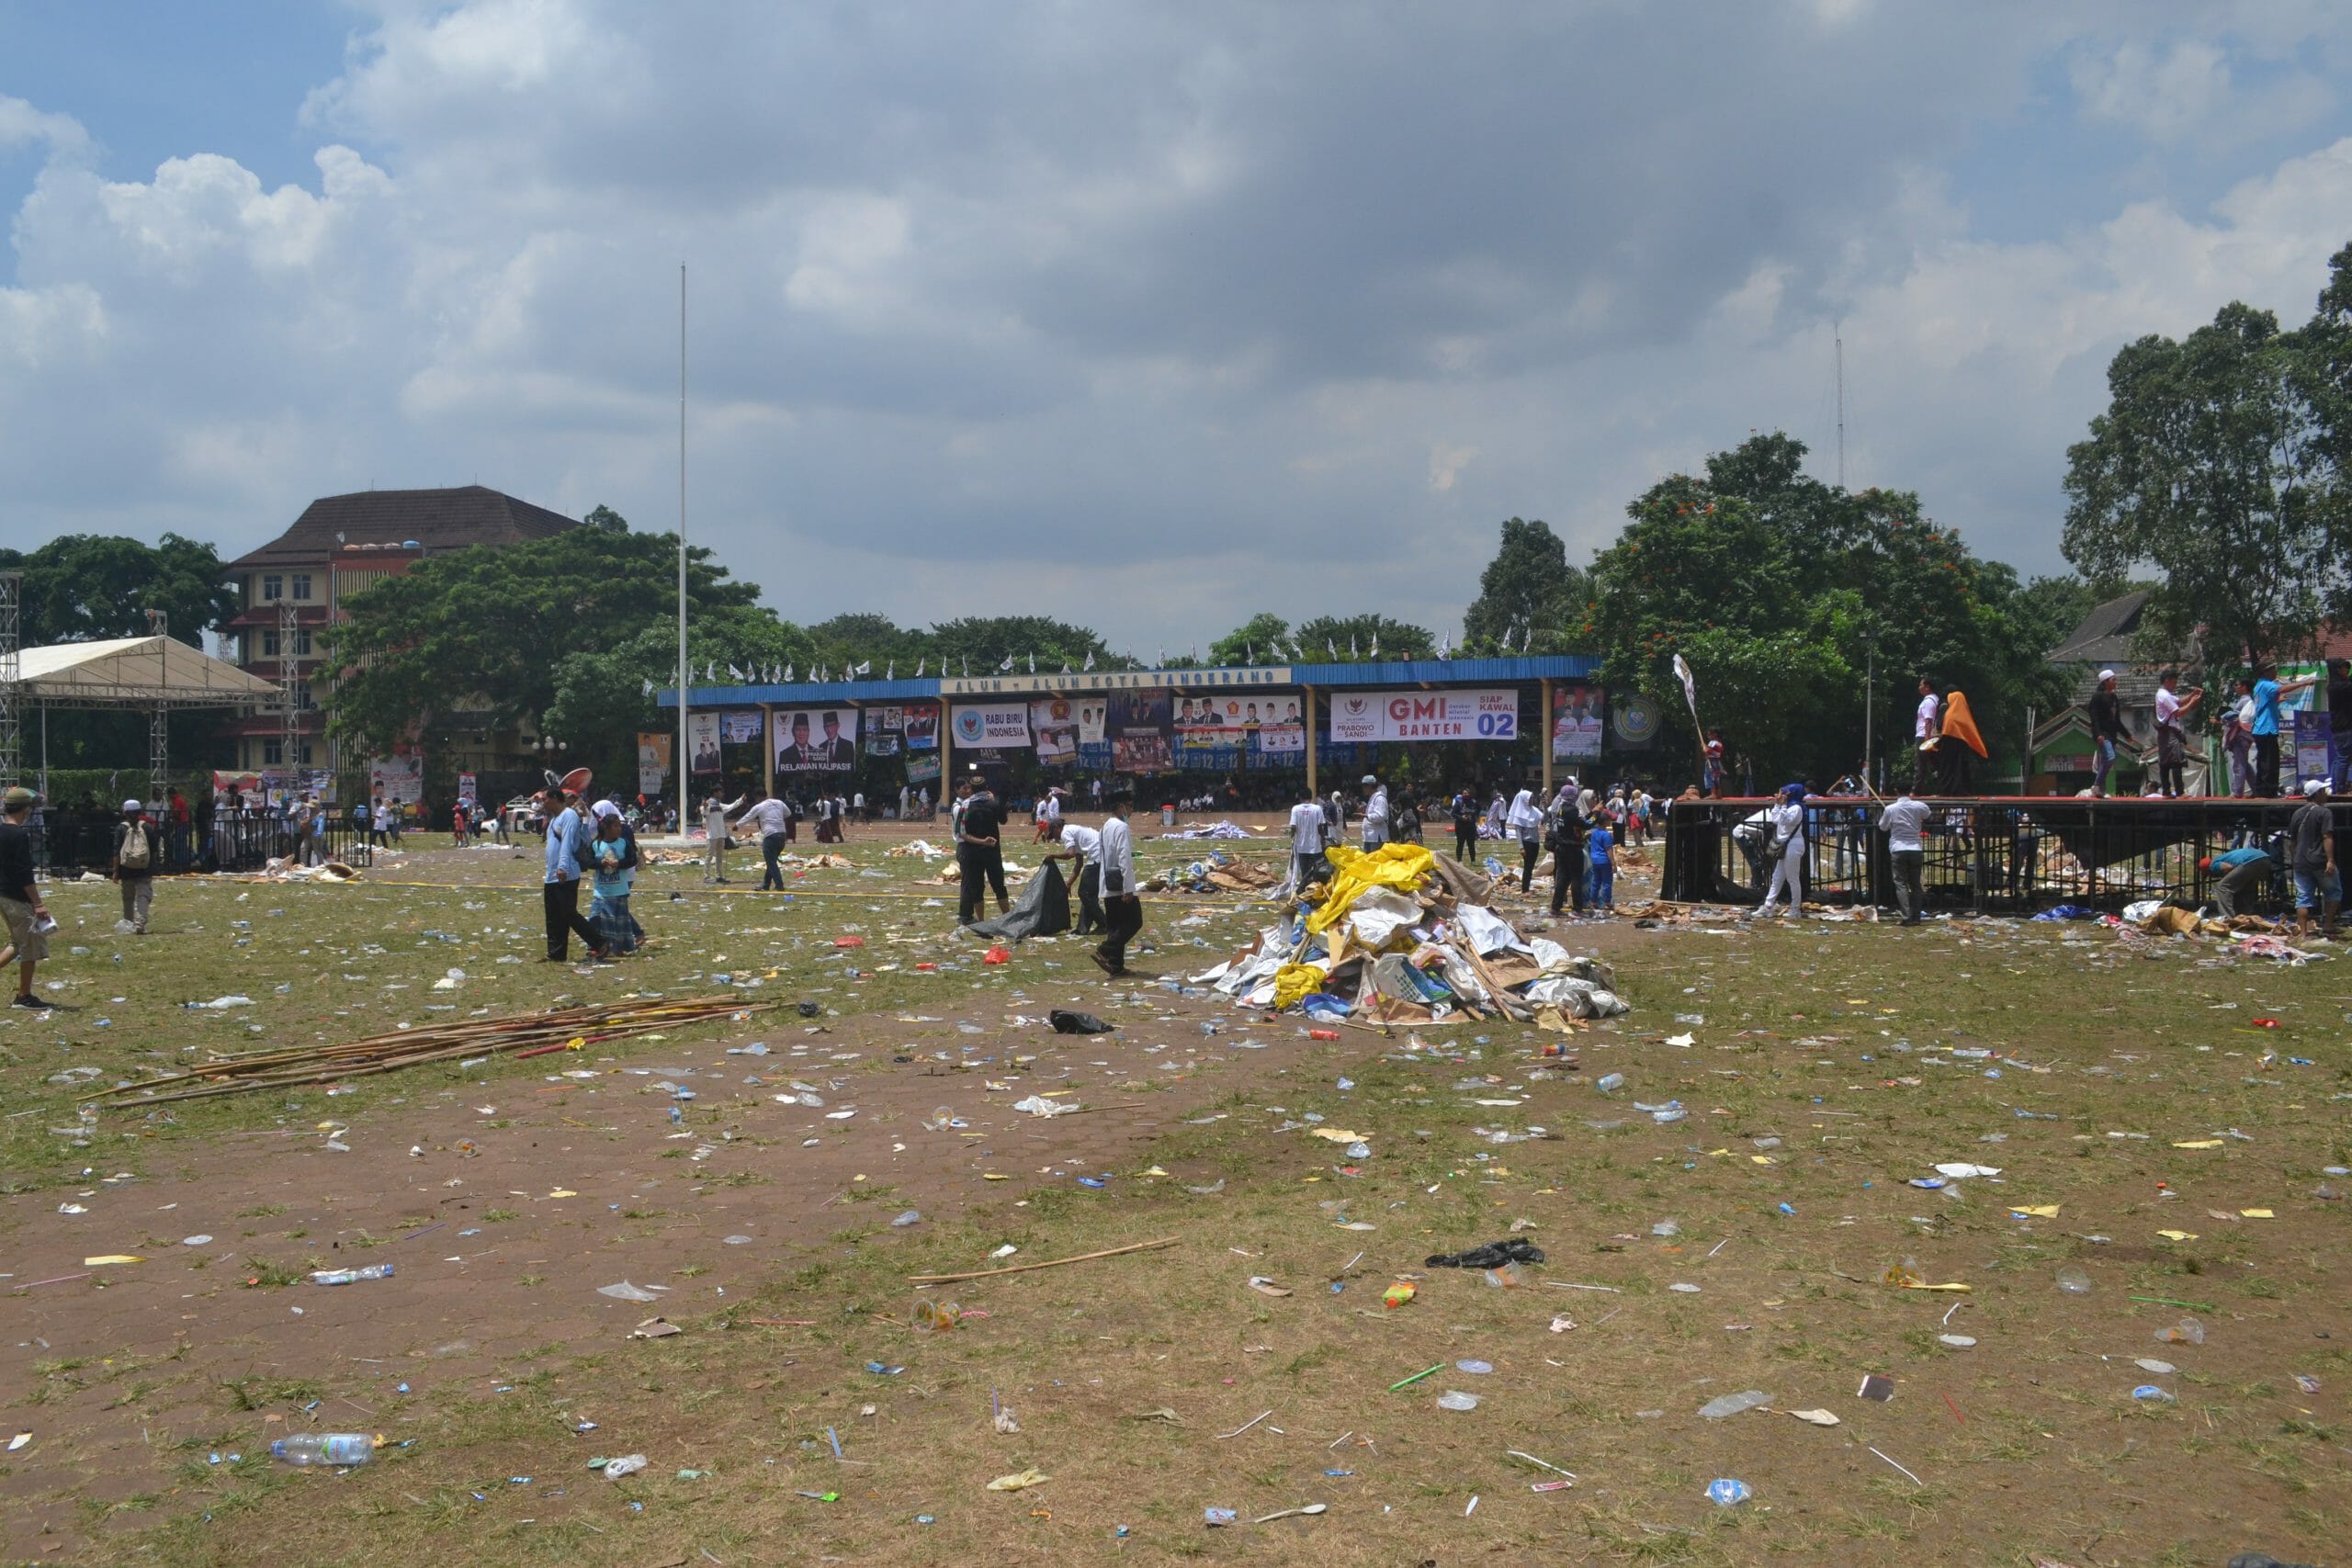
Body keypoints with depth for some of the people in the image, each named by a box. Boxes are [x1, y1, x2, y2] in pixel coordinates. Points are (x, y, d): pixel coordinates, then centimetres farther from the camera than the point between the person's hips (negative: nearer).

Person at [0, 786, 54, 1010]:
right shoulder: (20, 834, -18)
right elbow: (24, 874, -21)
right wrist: (37, 904, -19)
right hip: (19, 899, -9)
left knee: (18, 943, 21)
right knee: (31, 945, 2)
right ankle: (24, 996, 9)